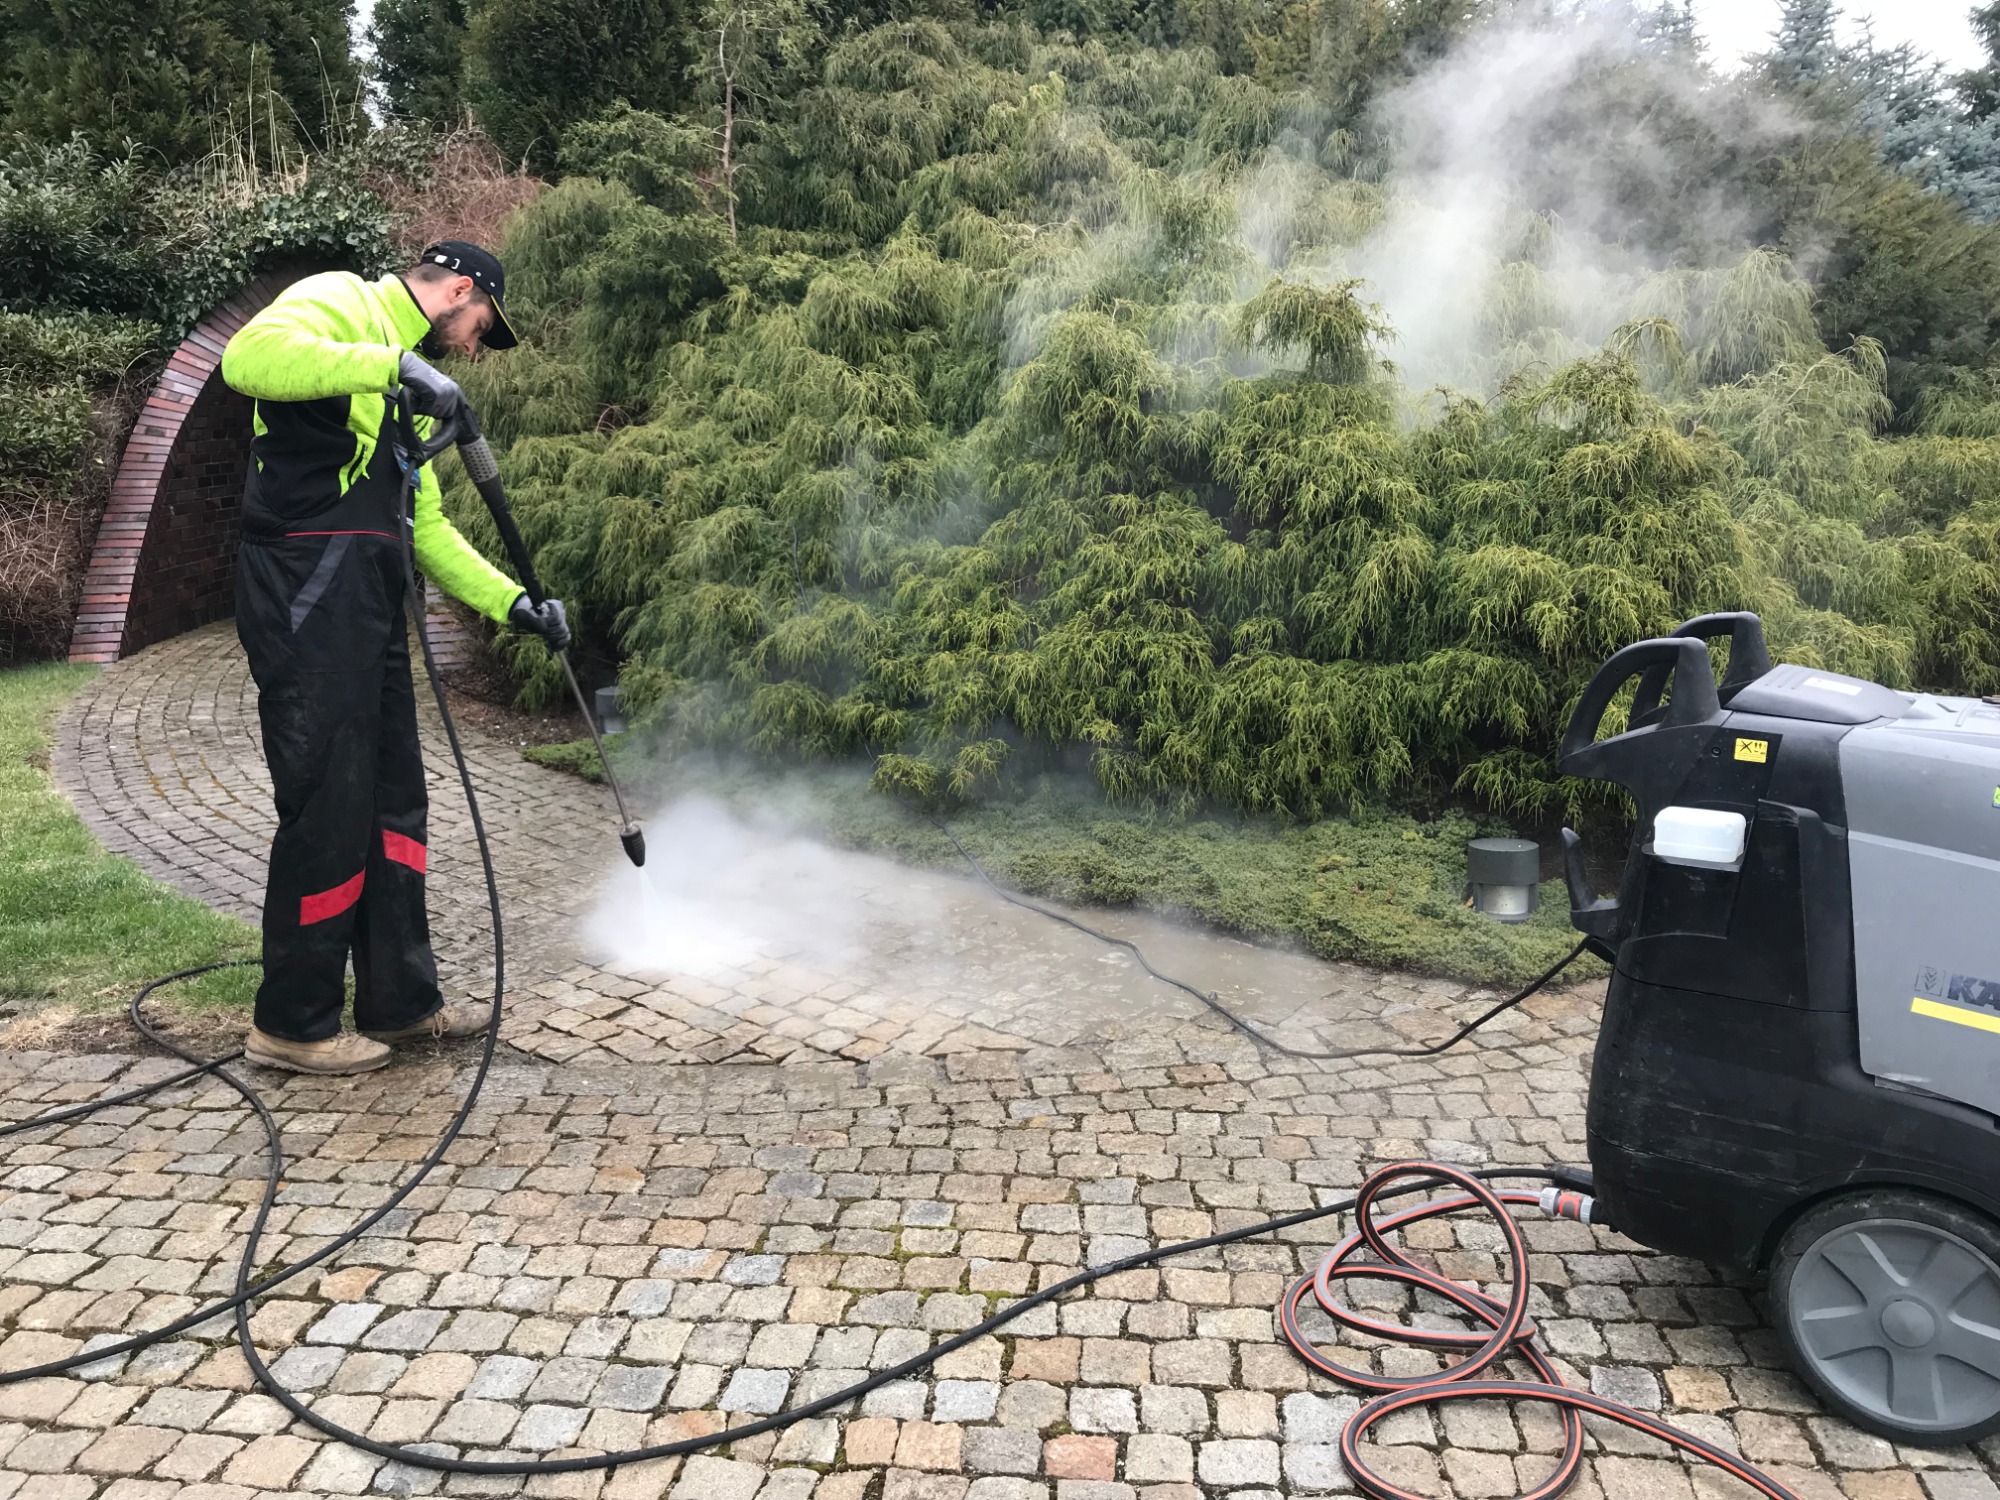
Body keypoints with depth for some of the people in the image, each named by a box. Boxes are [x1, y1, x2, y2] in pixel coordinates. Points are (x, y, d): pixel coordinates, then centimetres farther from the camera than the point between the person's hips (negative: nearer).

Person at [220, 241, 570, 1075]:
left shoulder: (404, 395, 25)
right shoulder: (339, 302, -1)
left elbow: (429, 527, 22)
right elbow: (250, 357, -24)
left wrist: (512, 602, 13)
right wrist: (393, 364, -23)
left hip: (368, 601, 10)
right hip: (307, 590, -10)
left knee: (393, 800, 12)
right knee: (328, 805, -5)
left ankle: (399, 999, 23)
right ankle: (293, 1024, 8)